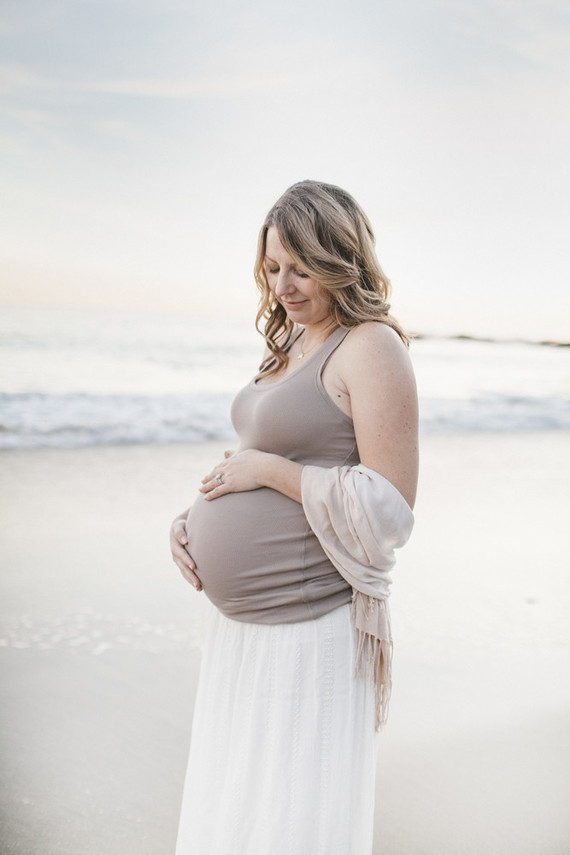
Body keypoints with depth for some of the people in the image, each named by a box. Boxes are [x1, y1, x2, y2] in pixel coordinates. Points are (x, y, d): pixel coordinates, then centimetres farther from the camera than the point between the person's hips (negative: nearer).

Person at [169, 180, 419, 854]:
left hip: (309, 628, -9)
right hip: (242, 622, 9)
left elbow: (389, 511, -21)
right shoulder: (292, 346, 12)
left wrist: (269, 470, -17)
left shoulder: (372, 347, -15)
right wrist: (194, 519, 3)